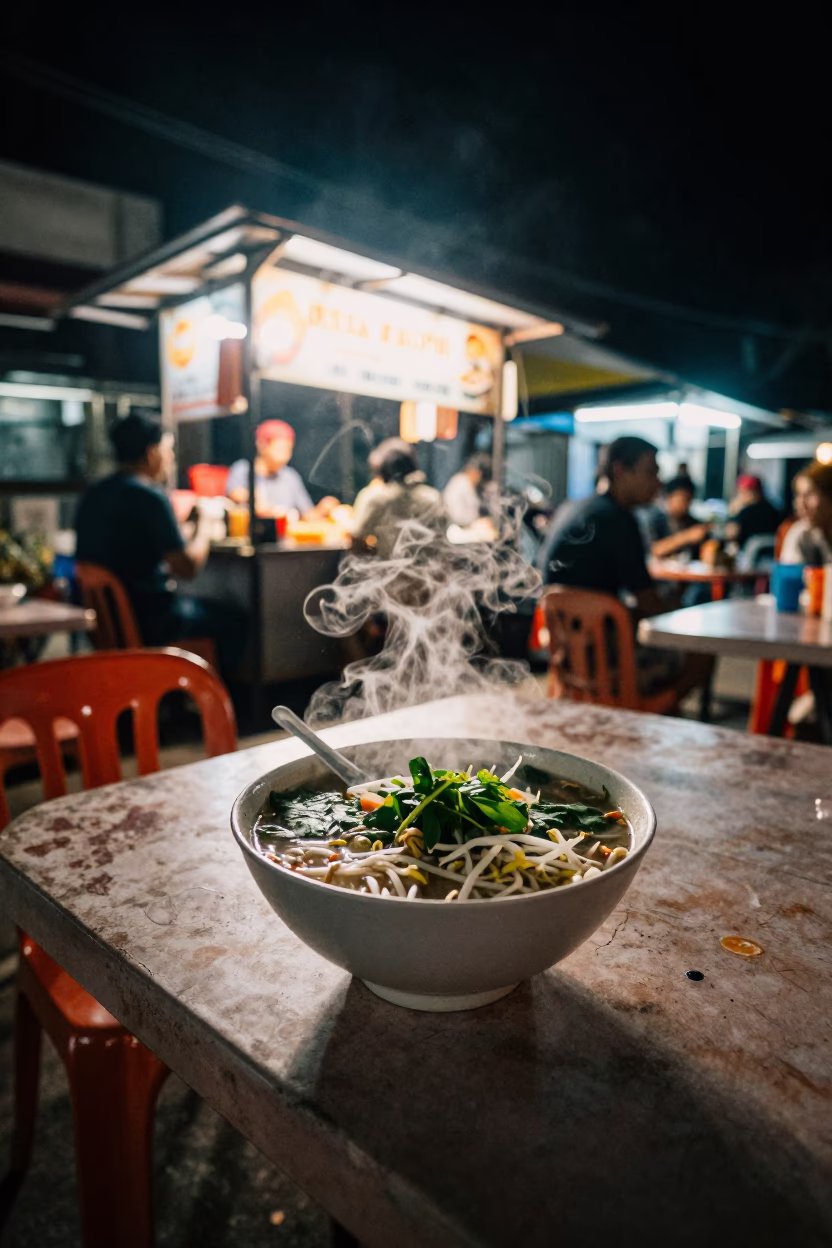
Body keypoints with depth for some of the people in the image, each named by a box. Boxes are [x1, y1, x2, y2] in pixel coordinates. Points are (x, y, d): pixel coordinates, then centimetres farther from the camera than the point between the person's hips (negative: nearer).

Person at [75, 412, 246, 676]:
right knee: (233, 621, 10)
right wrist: (204, 524, -2)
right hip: (148, 621, -9)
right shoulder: (150, 496, -19)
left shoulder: (91, 495, 7)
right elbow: (188, 567, -20)